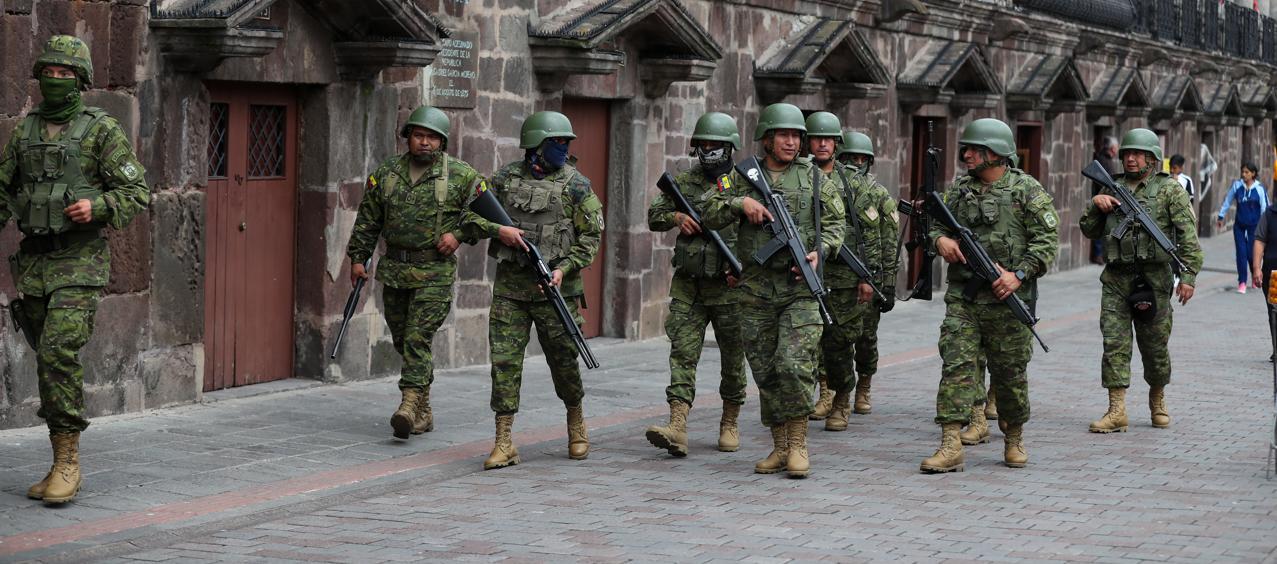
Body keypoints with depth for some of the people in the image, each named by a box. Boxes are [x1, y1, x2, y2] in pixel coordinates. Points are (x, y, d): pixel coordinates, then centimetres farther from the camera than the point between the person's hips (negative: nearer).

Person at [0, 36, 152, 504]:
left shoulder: (103, 130, -2)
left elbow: (136, 193, -5)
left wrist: (97, 207, -22)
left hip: (80, 260, -5)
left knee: (60, 351, -19)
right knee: (48, 360, 8)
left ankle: (68, 459, -12)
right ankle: (63, 465, 16)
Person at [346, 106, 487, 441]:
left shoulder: (461, 175, -2)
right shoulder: (386, 173, 9)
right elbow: (368, 219, 13)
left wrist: (459, 234, -8)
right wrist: (358, 258, 11)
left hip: (435, 272, -4)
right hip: (394, 271, 5)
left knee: (418, 337, -15)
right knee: (402, 340, 8)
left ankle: (410, 404, -18)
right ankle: (423, 412, 18)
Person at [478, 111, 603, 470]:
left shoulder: (575, 184, 1)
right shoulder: (506, 178, 7)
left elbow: (591, 235, -1)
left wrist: (564, 268, -14)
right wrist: (498, 229, -9)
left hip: (554, 286, -2)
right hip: (510, 284, 2)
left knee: (563, 359, 6)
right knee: (504, 360, -4)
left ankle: (576, 426, 30)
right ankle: (504, 444, -1)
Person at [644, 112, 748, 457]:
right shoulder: (685, 182, 10)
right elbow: (653, 216, 12)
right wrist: (677, 216, -9)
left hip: (729, 286, -2)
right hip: (688, 286, 2)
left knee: (733, 358, 7)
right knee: (683, 353, -8)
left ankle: (730, 424, 23)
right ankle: (677, 429, -15)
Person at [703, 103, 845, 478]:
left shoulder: (814, 177, 6)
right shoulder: (742, 177, 8)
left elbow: (836, 222, 8)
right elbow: (711, 218, 5)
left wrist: (820, 251, -10)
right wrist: (740, 202, -12)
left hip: (801, 288, -2)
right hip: (757, 289, 2)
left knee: (795, 366, -15)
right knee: (766, 372, 6)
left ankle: (798, 443, -2)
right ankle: (779, 447, 15)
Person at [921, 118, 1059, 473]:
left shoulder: (1027, 191, -2)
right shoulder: (958, 190, 11)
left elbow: (1046, 242, -6)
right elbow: (937, 224, 20)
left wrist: (1019, 275, -18)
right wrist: (941, 239, -4)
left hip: (1006, 299, -3)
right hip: (962, 298, 3)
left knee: (1010, 373, 7)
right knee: (956, 365, -9)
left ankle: (1015, 440, 26)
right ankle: (950, 447, -13)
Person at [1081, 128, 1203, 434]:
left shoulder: (1170, 189, 1)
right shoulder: (1113, 187, 14)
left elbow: (1188, 236, -5)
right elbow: (1089, 230, 18)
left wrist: (1188, 276, -14)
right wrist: (1096, 205, -1)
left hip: (1154, 279, -3)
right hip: (1116, 279, 3)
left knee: (1155, 345, 7)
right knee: (1114, 343, -5)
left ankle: (1157, 401, 29)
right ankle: (1116, 412, -6)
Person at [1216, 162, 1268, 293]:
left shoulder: (1260, 188, -9)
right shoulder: (1237, 185, -2)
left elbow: (1265, 208, -5)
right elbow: (1227, 201, 12)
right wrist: (1220, 216, 18)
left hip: (1254, 225, -2)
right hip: (1239, 225, 2)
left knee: (1251, 252, -3)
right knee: (1241, 253, -4)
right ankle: (1242, 282, 2)